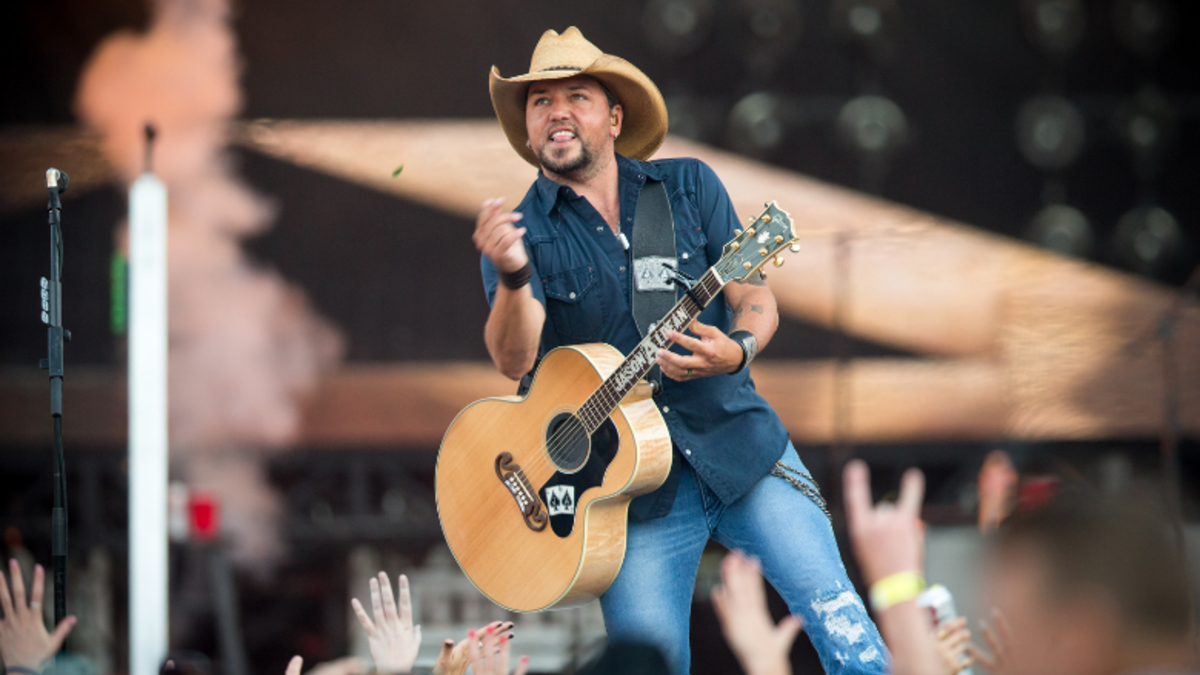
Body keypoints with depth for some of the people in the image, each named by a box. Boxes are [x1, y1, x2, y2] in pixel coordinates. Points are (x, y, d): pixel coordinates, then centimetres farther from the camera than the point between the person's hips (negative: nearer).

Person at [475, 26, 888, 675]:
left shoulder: (689, 187, 8)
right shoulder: (521, 233, 1)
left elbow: (755, 297, 6)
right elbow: (514, 360, -14)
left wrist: (737, 349, -18)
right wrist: (512, 277, -34)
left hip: (736, 441, 1)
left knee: (835, 612, -12)